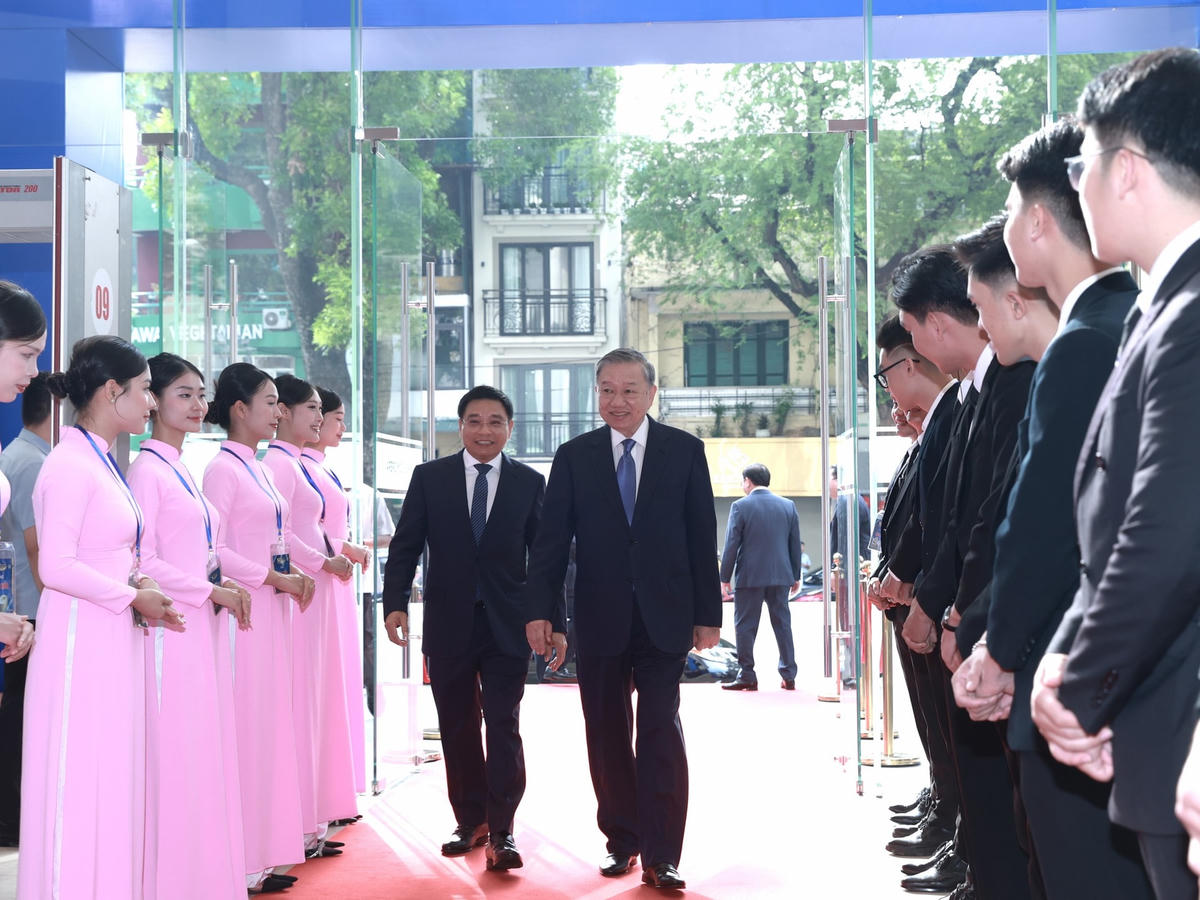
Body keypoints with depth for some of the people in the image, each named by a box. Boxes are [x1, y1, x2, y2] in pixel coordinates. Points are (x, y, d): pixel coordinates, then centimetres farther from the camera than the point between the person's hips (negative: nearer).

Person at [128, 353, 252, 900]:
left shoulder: (183, 471, 18)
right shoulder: (146, 470, -9)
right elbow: (143, 561, -16)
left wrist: (228, 590, 7)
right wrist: (211, 590, -14)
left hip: (206, 628, 9)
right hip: (174, 628, -9)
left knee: (208, 751, 10)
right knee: (175, 756, -5)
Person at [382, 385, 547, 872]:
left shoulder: (530, 483, 3)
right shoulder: (429, 477, 4)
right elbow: (405, 545, 3)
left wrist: (555, 623, 0)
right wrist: (395, 602, -11)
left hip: (506, 626, -1)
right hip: (448, 625, 1)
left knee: (503, 727, -6)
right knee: (457, 730, 9)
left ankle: (501, 832, -1)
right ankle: (470, 821, 22)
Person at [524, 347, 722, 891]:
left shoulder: (684, 451, 4)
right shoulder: (575, 456, 5)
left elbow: (702, 536, 3)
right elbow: (552, 539, 3)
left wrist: (707, 612, 1)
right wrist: (540, 610, -6)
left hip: (664, 617, -2)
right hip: (600, 619, 2)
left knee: (660, 733, -6)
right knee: (607, 737, 8)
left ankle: (661, 857, -2)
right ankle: (621, 841, 22)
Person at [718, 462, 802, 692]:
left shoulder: (740, 507, -8)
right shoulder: (788, 505, 6)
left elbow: (731, 545, -7)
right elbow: (795, 544, 9)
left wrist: (725, 578, -1)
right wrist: (795, 576, 16)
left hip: (749, 576, -4)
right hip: (780, 576, 4)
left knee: (745, 626, 3)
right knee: (782, 624, 9)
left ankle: (747, 677, 2)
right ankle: (789, 676, 10)